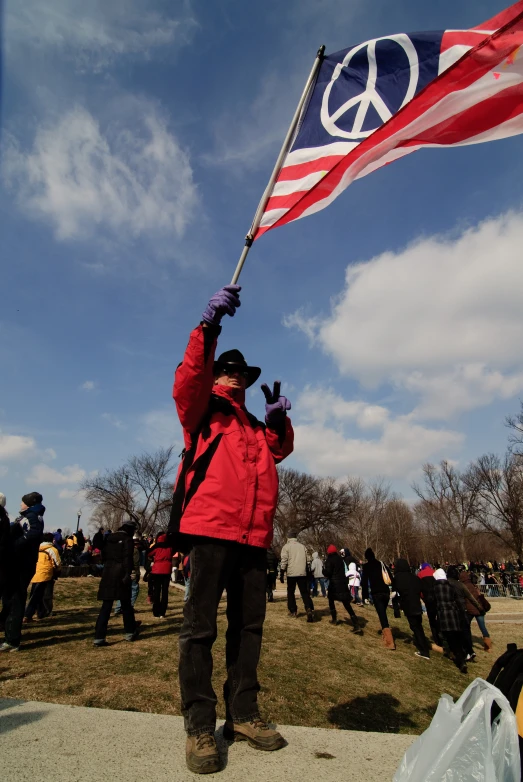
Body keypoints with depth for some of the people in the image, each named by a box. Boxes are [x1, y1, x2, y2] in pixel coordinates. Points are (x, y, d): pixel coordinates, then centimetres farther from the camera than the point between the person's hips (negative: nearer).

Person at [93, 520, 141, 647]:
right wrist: (128, 574, -19)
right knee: (126, 604, 9)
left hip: (107, 573, 6)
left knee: (106, 606, 7)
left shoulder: (109, 538, 13)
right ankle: (130, 632, 21)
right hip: (120, 574, -5)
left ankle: (99, 637, 1)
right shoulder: (127, 539, -7)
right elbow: (128, 558, -16)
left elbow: (103, 555, 17)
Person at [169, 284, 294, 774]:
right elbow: (187, 382, -10)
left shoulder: (255, 427, 28)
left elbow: (281, 449, 18)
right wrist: (208, 326, -21)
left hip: (253, 535, 7)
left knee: (248, 626, 10)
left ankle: (242, 715, 22)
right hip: (211, 527, -6)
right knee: (200, 626, -3)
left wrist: (278, 418, -1)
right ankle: (200, 727, 8)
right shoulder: (203, 411, 9)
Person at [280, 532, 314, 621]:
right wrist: (307, 572, 25)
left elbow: (283, 561, -6)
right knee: (305, 592, 4)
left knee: (290, 592, 14)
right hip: (302, 573, 3)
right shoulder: (302, 546, 14)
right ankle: (309, 609, -15)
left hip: (291, 573, -3)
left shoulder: (286, 546, 1)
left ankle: (293, 611, 14)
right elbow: (307, 561, 17)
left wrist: (281, 574, -2)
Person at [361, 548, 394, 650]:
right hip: (386, 592, 5)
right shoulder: (381, 563, 15)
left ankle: (390, 642, -15)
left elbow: (365, 581, -4)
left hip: (376, 593, -5)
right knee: (383, 613, 24)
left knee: (382, 616, -8)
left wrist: (365, 596, -3)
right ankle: (385, 633, 30)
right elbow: (390, 577, 8)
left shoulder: (366, 566, 3)